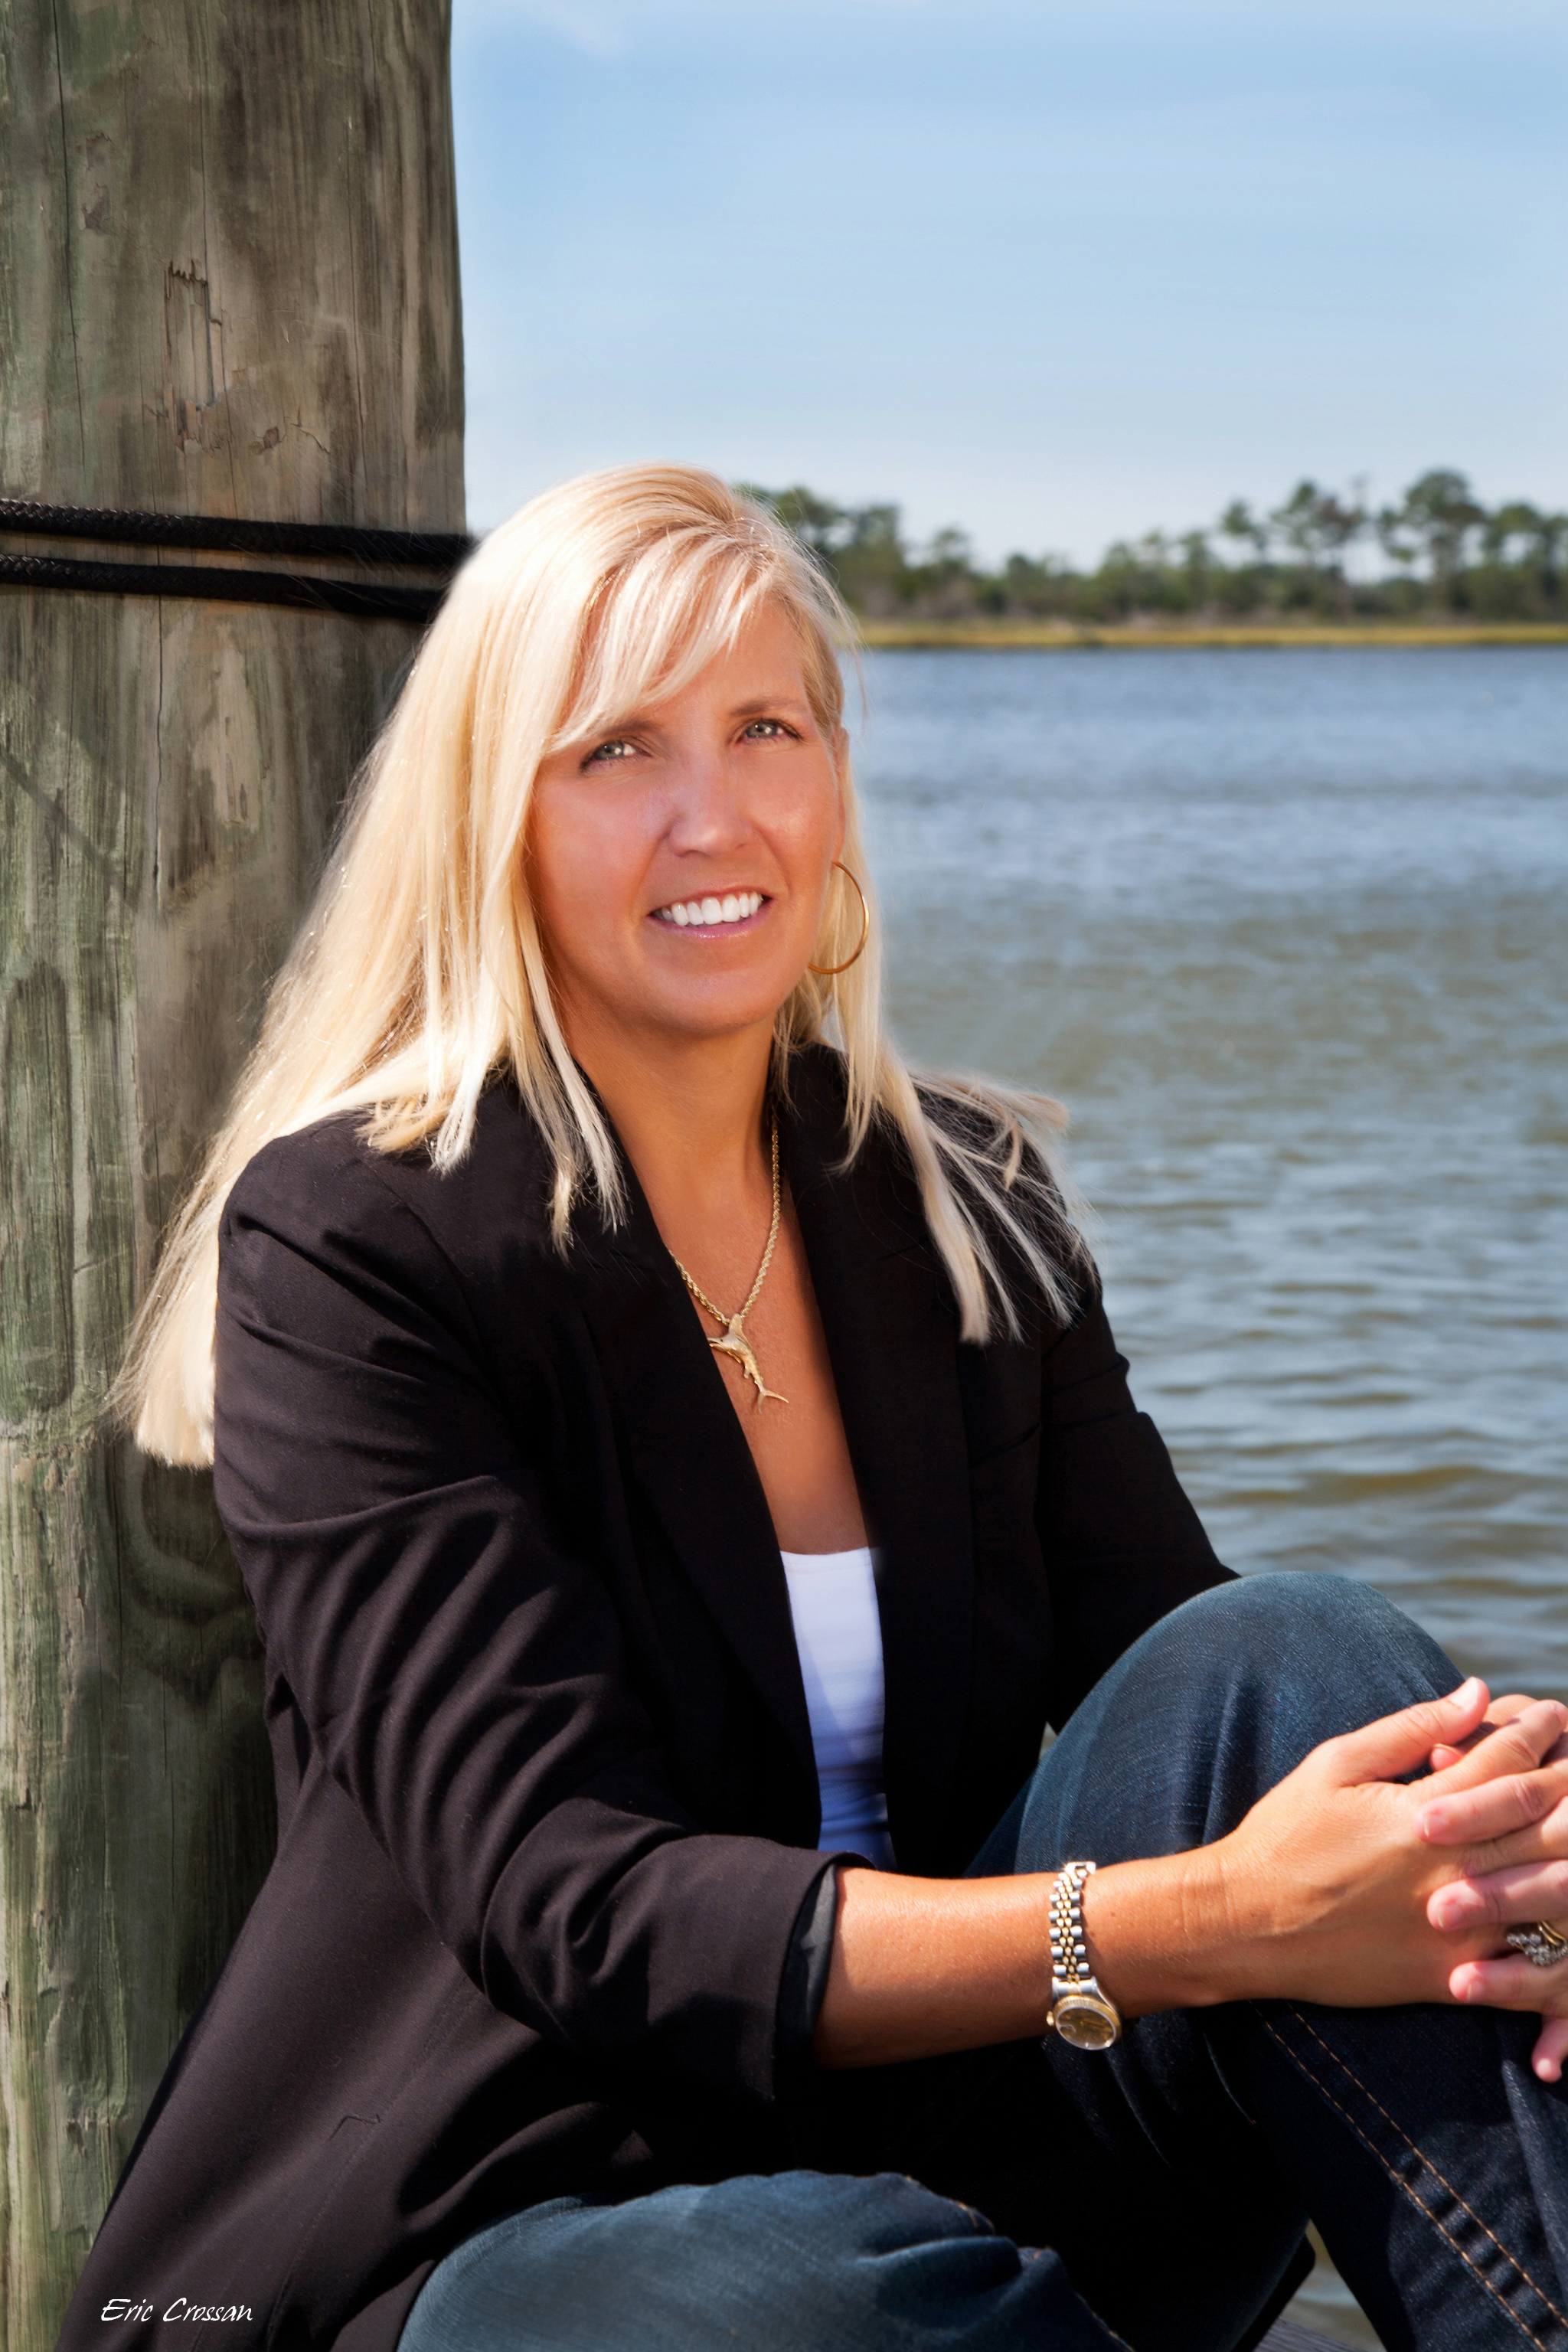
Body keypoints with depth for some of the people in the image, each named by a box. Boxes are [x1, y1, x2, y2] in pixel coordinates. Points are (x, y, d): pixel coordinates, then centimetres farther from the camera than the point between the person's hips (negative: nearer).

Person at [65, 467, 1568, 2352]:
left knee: (1292, 1657, -21)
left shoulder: (968, 1207, 7)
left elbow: (1173, 1670, -2)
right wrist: (1203, 1921, -34)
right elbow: (573, 1909, -21)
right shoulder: (346, 1247, -11)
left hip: (945, 2154, 5)